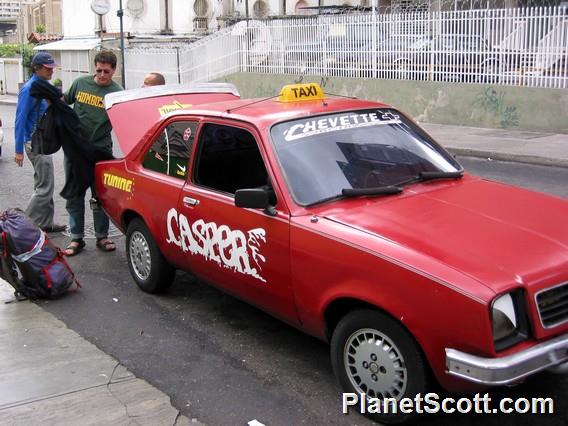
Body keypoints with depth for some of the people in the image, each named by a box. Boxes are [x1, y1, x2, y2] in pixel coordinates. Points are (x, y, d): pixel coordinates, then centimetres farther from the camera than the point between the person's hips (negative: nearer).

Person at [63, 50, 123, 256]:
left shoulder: (117, 92, -6)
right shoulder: (80, 83, 3)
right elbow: (65, 101, 18)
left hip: (101, 151, -3)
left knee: (101, 196, 6)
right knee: (74, 195, 7)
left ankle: (102, 237, 19)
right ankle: (76, 238, 16)